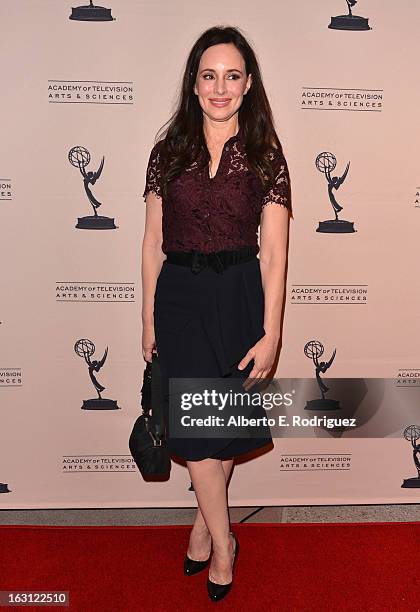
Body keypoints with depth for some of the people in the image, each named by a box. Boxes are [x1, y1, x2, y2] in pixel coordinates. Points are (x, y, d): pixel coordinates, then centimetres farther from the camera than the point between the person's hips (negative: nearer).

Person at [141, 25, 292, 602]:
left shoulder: (265, 155, -1)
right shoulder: (169, 152, 3)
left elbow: (273, 254, -5)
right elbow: (153, 244, 5)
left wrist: (270, 334, -10)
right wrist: (149, 320, 4)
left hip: (239, 296, 0)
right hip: (180, 297, 1)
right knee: (199, 424, 2)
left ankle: (205, 522, 36)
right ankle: (223, 541, 23)